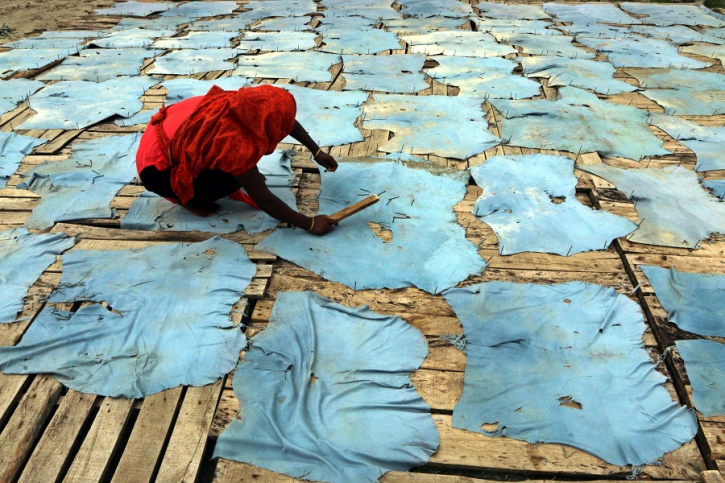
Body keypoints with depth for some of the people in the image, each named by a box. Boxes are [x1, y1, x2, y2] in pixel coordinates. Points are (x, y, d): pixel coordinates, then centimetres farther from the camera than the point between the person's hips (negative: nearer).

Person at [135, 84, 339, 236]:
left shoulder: (248, 104, -15)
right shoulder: (235, 144, -36)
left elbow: (286, 120, 5)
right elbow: (264, 201, -30)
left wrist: (316, 151, 7)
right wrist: (310, 224, -25)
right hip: (157, 169, -7)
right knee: (233, 178, -23)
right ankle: (185, 197, 0)